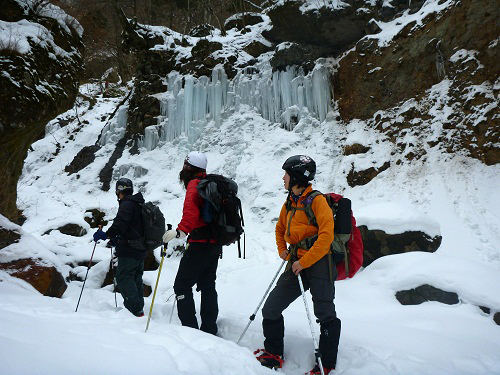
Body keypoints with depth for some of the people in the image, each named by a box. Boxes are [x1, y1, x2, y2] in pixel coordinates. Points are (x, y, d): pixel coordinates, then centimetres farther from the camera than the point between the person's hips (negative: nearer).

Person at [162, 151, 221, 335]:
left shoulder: (194, 184, -9)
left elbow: (191, 209, -29)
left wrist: (181, 230, -41)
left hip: (201, 243, -9)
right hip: (216, 243, 9)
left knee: (182, 285, -2)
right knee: (208, 286, 15)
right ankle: (209, 329, 21)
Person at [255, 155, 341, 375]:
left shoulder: (317, 200, -9)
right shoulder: (289, 204, 14)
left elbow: (326, 236, -18)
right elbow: (280, 228, 31)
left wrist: (304, 261, -19)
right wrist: (282, 249, 15)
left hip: (318, 263, -7)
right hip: (296, 264, 8)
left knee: (325, 316, 1)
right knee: (270, 310, 6)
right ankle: (273, 354, 23)